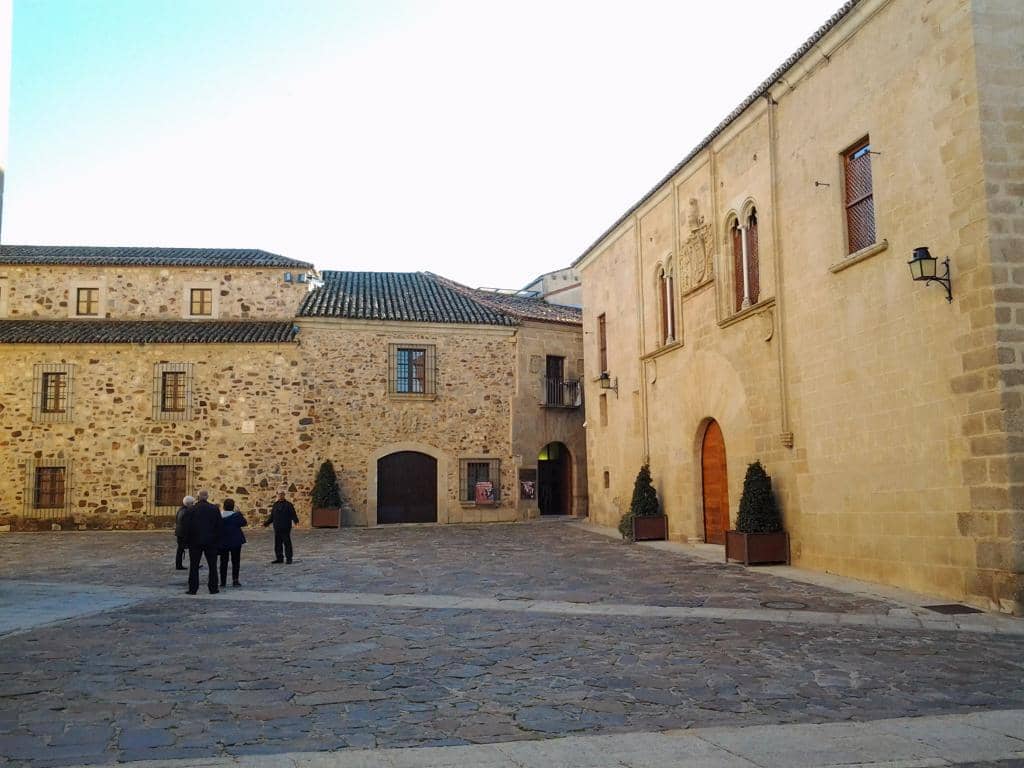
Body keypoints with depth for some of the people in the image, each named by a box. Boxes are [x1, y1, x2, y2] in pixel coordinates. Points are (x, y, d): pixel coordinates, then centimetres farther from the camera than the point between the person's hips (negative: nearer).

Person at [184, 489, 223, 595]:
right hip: (211, 542, 1)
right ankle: (213, 588, 7)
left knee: (194, 566, 6)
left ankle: (193, 589, 4)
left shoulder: (191, 510, -3)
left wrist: (187, 541, 4)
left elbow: (187, 528, -3)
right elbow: (219, 526, -1)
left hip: (195, 542, -1)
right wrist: (218, 541, 5)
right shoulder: (215, 509, -2)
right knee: (212, 566, 8)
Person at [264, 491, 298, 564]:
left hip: (285, 528, -5)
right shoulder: (275, 505, 14)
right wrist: (266, 523, 17)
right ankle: (279, 558, 16)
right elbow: (272, 516, 22)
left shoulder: (288, 504, -1)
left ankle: (288, 559, 1)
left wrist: (296, 520, -27)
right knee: (277, 544, 8)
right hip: (277, 528, 5)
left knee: (287, 543, -4)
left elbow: (293, 514, -10)